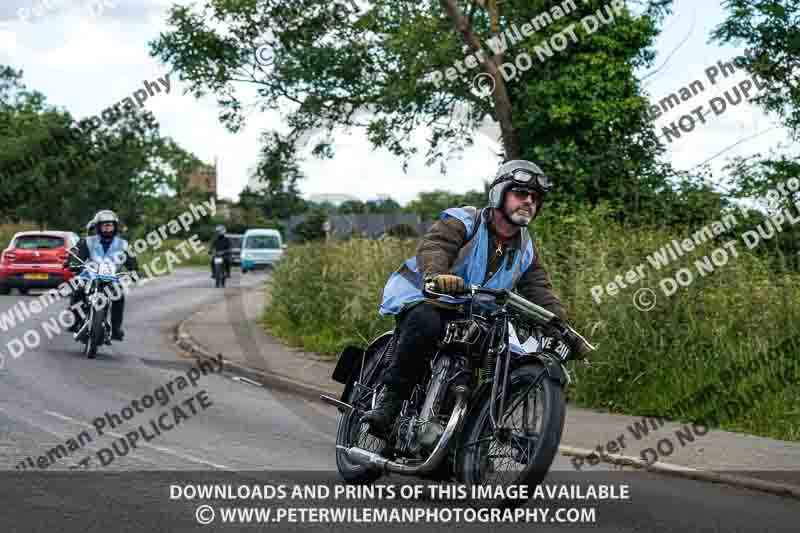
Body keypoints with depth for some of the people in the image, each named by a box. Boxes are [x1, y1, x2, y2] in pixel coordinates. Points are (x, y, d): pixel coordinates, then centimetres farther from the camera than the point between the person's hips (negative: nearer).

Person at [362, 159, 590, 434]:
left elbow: (543, 296, 4)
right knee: (426, 324, -39)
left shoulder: (526, 250, 10)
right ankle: (390, 399, -28)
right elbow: (432, 247, -29)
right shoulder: (462, 221, -10)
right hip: (420, 297, -6)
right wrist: (436, 275, -54)